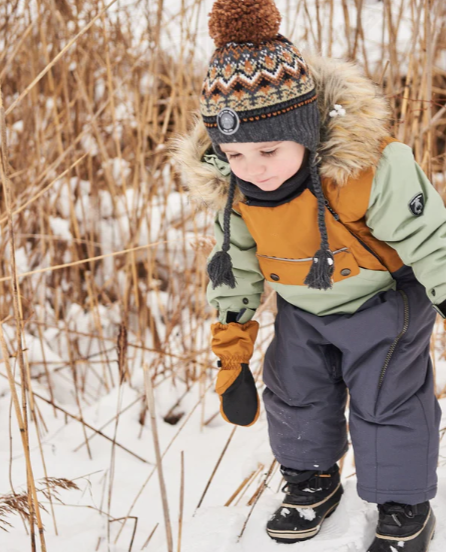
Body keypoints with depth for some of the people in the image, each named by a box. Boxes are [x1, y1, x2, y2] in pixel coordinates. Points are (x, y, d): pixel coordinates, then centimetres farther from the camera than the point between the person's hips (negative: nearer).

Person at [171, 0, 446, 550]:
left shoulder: (372, 167, -38)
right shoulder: (226, 183, -19)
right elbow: (234, 264, -4)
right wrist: (231, 354, 0)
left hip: (383, 301, -5)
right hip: (302, 308, 5)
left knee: (386, 401, -1)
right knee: (293, 392, 12)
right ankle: (312, 481, 38)